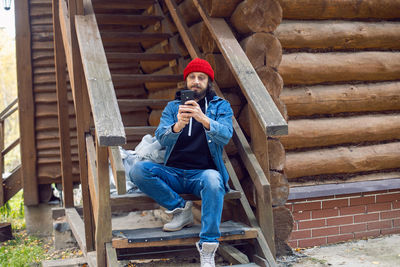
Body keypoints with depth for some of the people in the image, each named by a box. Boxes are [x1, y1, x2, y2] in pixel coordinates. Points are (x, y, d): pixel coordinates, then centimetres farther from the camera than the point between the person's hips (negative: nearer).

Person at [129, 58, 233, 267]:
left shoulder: (221, 106, 9)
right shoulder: (172, 107, 13)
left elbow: (225, 136, -11)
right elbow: (162, 138, -5)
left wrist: (203, 119, -32)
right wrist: (178, 126, -28)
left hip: (203, 172, -2)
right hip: (173, 173, 2)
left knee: (213, 179, -38)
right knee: (138, 170, -24)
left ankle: (207, 248, -33)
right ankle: (180, 208, -11)